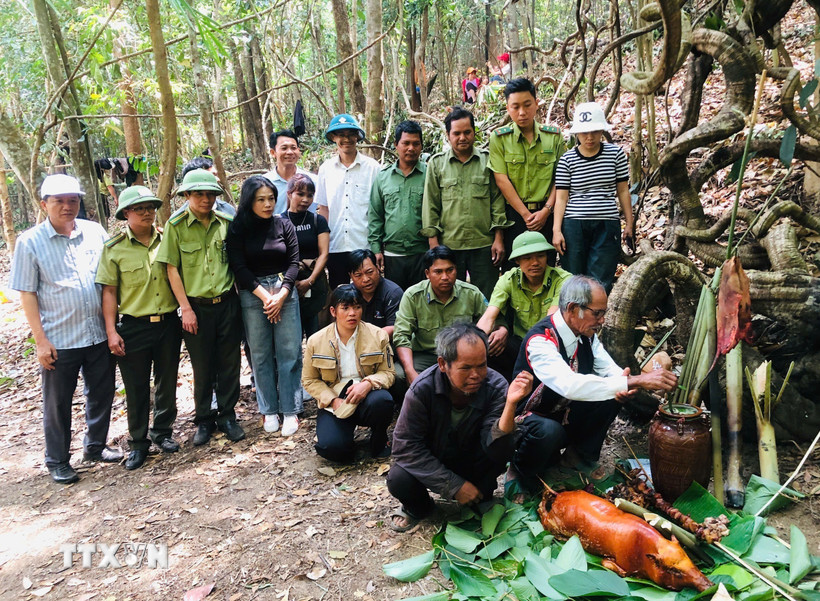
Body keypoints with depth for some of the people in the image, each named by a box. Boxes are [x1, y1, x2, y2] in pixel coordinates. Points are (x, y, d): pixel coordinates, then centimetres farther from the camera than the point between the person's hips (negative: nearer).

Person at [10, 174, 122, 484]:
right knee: (58, 403, 10)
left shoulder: (95, 232, 2)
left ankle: (95, 446, 36)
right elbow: (27, 294, -5)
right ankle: (57, 461, 28)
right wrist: (40, 340, -9)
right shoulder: (30, 242, -5)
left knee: (102, 394, 15)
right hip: (59, 341, -3)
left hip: (100, 334, 3)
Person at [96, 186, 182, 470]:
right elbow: (109, 291, -4)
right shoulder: (114, 248, -4)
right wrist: (111, 331, -7)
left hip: (169, 323, 2)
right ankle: (138, 441, 24)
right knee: (136, 389, 7)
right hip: (133, 327, -2)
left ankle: (163, 431, 33)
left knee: (167, 382, 14)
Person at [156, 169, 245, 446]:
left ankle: (227, 416, 26)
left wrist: (241, 297, 5)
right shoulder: (176, 225, -5)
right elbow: (171, 268, -5)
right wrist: (186, 308, -8)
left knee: (229, 363, 9)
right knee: (202, 368, 9)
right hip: (197, 306, -2)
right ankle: (204, 420, 26)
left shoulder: (226, 222, 3)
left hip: (227, 303, 2)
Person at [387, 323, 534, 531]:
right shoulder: (423, 388, -25)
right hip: (432, 465, 0)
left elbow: (495, 450, -30)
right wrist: (455, 486, -25)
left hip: (474, 465, 1)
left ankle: (481, 502, -1)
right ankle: (419, 508, 7)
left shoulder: (496, 386, -23)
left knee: (504, 441, -29)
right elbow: (406, 446, -22)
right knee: (398, 479, -31)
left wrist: (511, 404, -46)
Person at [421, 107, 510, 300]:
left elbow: (498, 200, 7)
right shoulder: (436, 163, 8)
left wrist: (498, 238, 0)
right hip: (448, 245, 0)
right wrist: (433, 242, -1)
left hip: (484, 246, 0)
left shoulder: (488, 161, 8)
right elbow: (430, 205, 6)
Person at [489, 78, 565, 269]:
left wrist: (546, 210, -10)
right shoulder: (499, 138, 1)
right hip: (514, 215, -2)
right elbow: (502, 181, -7)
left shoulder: (554, 136, 7)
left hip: (546, 216, 2)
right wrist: (526, 215, -11)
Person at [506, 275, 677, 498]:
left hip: (567, 416, 7)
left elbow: (611, 370, 1)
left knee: (613, 396, -15)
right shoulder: (540, 340, -30)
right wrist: (636, 381, -47)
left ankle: (580, 455, 6)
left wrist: (623, 385, -26)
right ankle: (520, 472, -6)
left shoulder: (586, 334, -5)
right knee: (550, 431, -39)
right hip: (532, 419, -7)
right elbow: (570, 385, -45)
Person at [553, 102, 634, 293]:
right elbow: (561, 197, 1)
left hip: (607, 226, 1)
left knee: (600, 284, -2)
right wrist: (556, 230, -7)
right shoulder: (567, 160, 2)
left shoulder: (616, 153, 5)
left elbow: (623, 191, 10)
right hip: (573, 226, 0)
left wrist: (629, 223, 10)